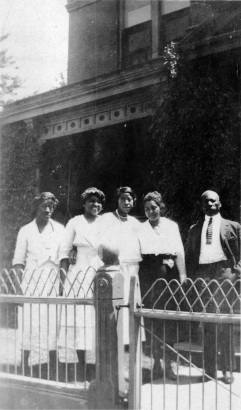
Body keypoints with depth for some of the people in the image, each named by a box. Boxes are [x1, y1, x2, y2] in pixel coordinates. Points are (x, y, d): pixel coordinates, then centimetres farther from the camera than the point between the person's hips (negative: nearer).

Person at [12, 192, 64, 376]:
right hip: (31, 282, -1)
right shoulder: (26, 231, 9)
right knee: (29, 326, -4)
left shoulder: (60, 230, 11)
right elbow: (18, 261, 6)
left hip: (53, 282, 1)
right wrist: (18, 286, -5)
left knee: (53, 326, -3)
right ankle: (26, 373, 2)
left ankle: (54, 373, 3)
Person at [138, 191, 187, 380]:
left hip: (168, 272, 0)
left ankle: (168, 363, 5)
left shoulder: (171, 226, 11)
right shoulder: (141, 228, 12)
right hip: (148, 274, 0)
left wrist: (182, 275, -6)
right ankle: (157, 362, 8)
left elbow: (179, 251, 5)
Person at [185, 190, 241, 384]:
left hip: (223, 272, -2)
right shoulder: (194, 229, 19)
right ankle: (209, 369, 5)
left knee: (224, 322, -5)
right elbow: (189, 256, 17)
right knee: (207, 324, 2)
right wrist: (191, 277, 5)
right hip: (202, 275, 3)